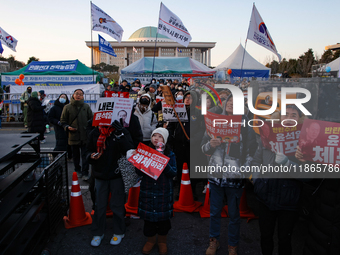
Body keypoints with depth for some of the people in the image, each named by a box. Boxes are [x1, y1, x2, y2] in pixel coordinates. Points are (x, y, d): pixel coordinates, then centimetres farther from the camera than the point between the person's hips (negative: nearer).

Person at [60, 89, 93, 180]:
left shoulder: (86, 107, 5)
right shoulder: (67, 107, 2)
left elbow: (91, 119, 10)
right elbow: (63, 120, 7)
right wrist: (67, 127, -11)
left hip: (85, 136, 0)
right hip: (73, 136, 0)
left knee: (85, 155, -1)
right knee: (76, 155, 14)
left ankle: (85, 173, 6)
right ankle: (78, 171, 31)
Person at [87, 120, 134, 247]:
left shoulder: (122, 132, -9)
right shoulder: (95, 133, 1)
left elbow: (129, 151, -21)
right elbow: (89, 150, 10)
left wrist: (120, 135, -30)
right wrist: (91, 156, -13)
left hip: (117, 174, -2)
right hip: (100, 174, 3)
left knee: (117, 205, 10)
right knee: (99, 205, 13)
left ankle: (119, 233, 30)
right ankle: (98, 233, 31)